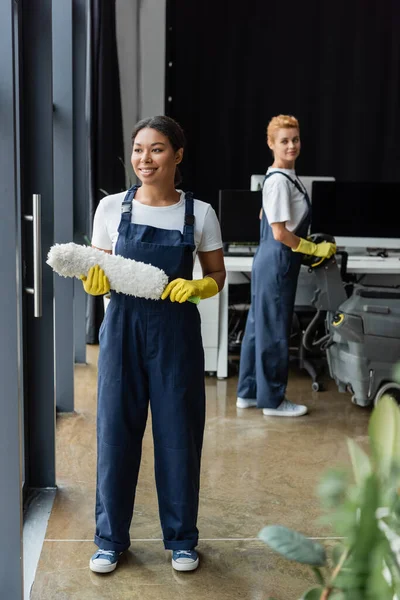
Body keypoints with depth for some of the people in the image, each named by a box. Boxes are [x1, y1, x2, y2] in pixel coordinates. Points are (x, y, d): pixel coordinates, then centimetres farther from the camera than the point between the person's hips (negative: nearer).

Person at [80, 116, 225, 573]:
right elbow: (99, 277, 7)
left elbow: (217, 275, 7)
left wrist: (196, 287, -14)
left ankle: (181, 538, 26)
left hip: (176, 333, -1)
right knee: (116, 432, 6)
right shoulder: (111, 208, 0)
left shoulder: (199, 213, -1)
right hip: (122, 329, 1)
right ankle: (111, 538, 25)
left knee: (179, 435, 6)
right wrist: (95, 282, -16)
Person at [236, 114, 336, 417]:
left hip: (272, 260, 10)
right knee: (274, 331, 0)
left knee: (259, 327, 15)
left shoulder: (287, 177, 11)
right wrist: (315, 249, -12)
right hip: (277, 262, -10)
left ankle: (249, 392, 25)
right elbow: (280, 233, -21)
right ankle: (273, 400, 12)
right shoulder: (279, 181, -18)